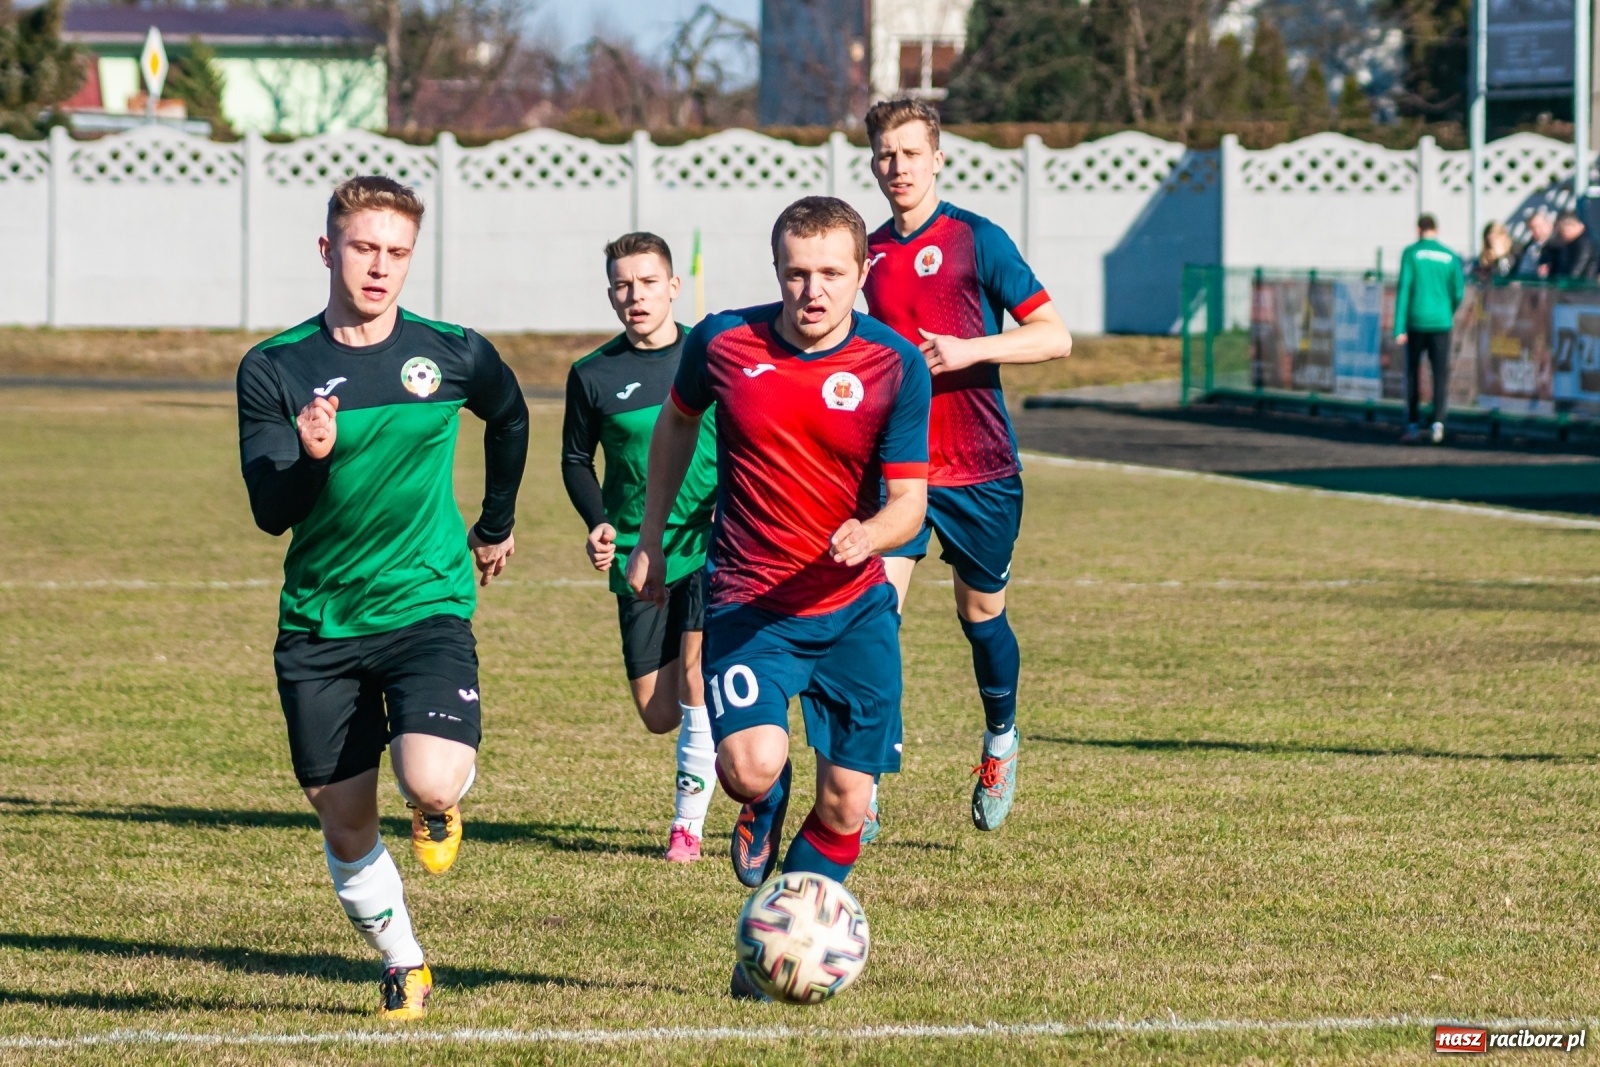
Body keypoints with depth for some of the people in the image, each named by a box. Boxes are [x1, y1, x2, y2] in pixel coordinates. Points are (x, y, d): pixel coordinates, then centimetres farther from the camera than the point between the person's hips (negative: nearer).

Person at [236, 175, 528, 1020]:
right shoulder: (275, 370, -4)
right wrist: (309, 457, -30)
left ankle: (448, 800, 15)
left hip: (427, 606, -1)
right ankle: (403, 966, 28)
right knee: (344, 823, 5)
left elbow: (509, 417, 21)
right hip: (318, 624, 1)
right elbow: (270, 512, -10)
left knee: (429, 783, -23)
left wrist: (496, 525, 28)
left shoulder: (451, 355, -2)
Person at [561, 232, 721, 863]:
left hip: (710, 547, -2)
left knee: (697, 669, -19)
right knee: (658, 714, 3)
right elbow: (577, 461, 12)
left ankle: (689, 822, -9)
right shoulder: (592, 375, 0)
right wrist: (598, 522, -6)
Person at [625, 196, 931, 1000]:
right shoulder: (724, 343, -7)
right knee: (751, 766, -24)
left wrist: (869, 534, -32)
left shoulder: (896, 367, -9)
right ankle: (764, 809, 13)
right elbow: (676, 422, 14)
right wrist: (651, 539, 17)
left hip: (855, 607, 1)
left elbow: (909, 503, -9)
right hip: (748, 604, -1)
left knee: (846, 802, 0)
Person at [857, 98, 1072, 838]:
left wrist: (970, 351, -20)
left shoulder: (976, 240, -6)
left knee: (982, 615, 12)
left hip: (980, 471, -2)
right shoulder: (868, 254, 7)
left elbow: (1053, 336, -9)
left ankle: (1001, 740, 41)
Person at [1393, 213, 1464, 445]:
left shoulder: (1411, 253, -2)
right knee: (1441, 374, 1)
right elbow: (1458, 293, 5)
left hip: (1416, 322, -1)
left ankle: (1413, 426, 13)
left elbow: (1404, 289, -8)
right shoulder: (1451, 257, 4)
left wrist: (1399, 328, -8)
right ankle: (1438, 421, -18)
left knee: (1412, 374, 11)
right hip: (1441, 323, 1)